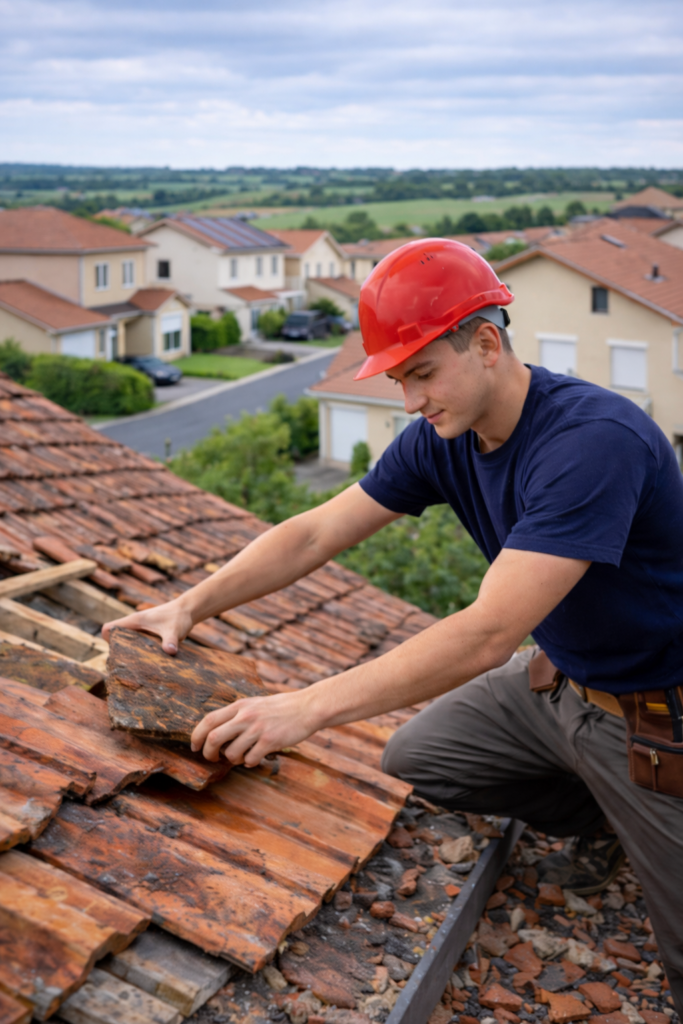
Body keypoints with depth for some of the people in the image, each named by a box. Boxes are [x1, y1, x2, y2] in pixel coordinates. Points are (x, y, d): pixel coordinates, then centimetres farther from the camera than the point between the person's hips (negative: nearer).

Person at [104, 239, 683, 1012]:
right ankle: (595, 822, 21)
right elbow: (316, 533, -4)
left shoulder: (594, 440, -34)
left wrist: (307, 707, -38)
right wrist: (189, 607, -14)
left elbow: (488, 633, -38)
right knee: (409, 766, 9)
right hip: (559, 678, 7)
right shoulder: (441, 439, -7)